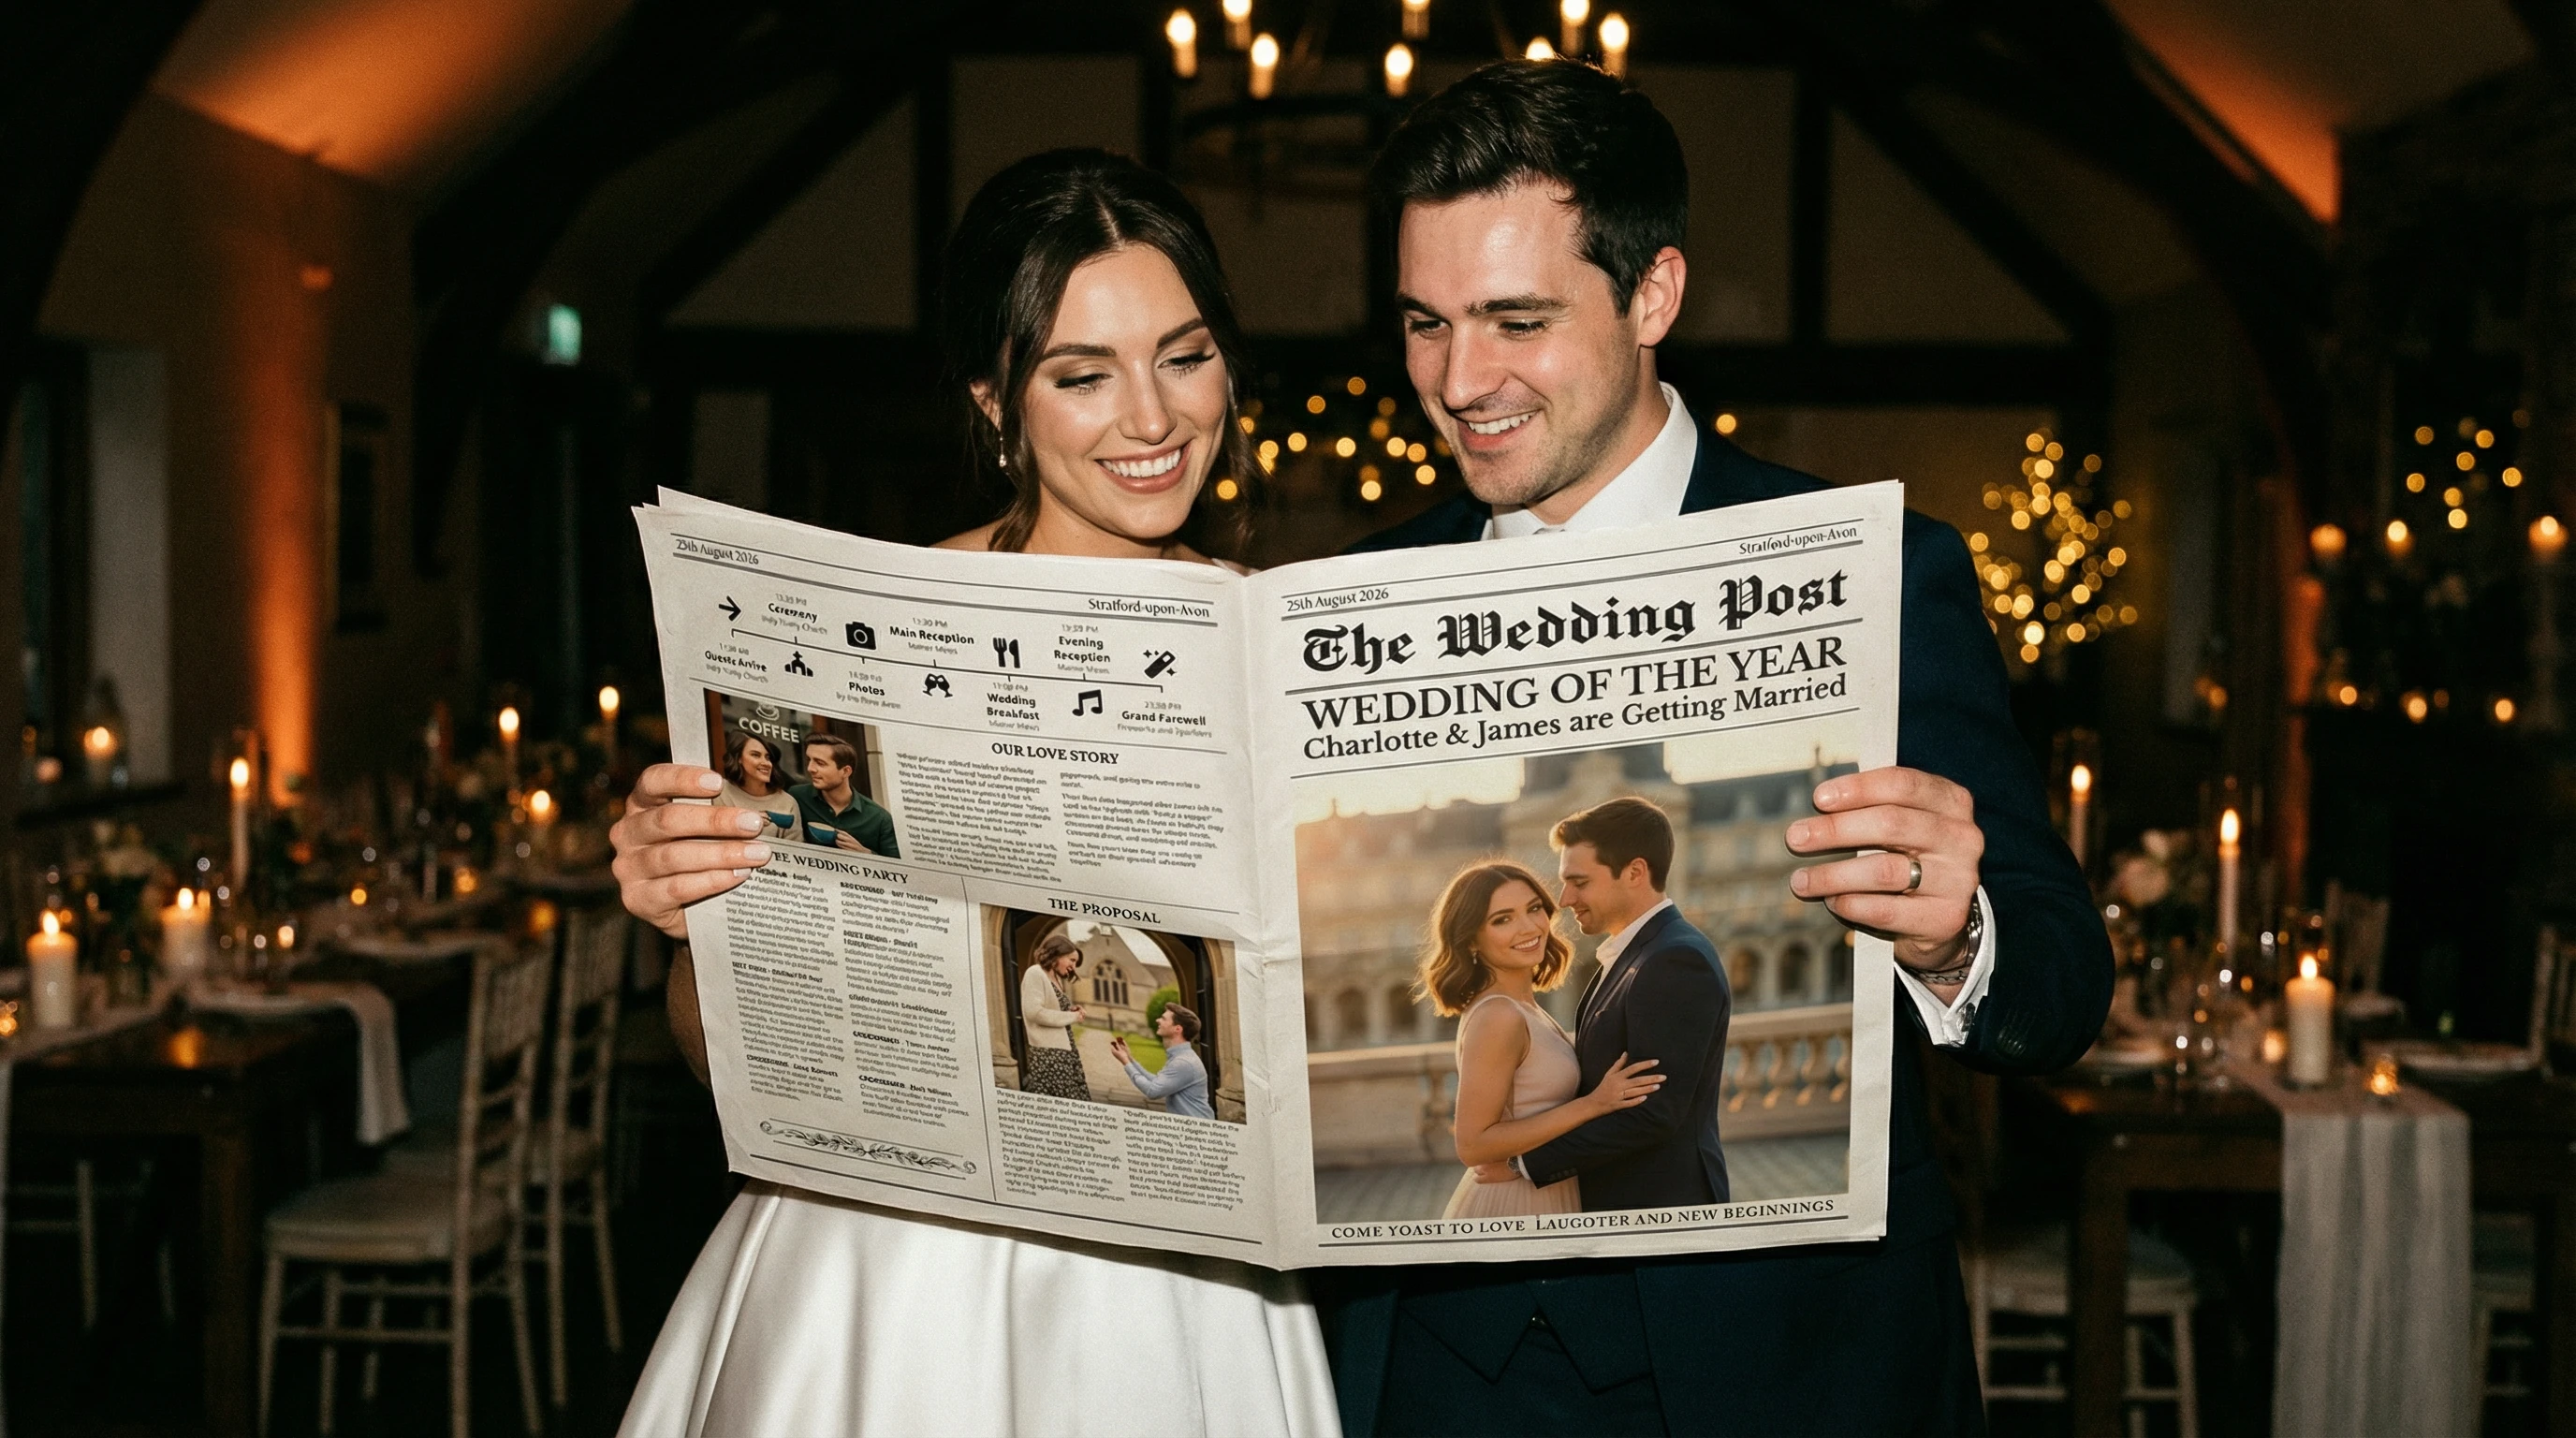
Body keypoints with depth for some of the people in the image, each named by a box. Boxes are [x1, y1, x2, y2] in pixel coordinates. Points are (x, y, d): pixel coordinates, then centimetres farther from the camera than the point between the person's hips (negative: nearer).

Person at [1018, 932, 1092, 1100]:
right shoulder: (1035, 973, -8)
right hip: (1047, 1053, -9)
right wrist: (1071, 1017, -11)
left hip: (1065, 1051, 9)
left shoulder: (1057, 979, 20)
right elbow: (1034, 1012, -19)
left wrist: (1070, 1011, 6)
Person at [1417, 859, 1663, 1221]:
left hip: (1541, 1203, 9)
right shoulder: (1498, 1017, -19)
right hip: (1514, 1211, -9)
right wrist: (1593, 1105, -22)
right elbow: (1473, 1145, -22)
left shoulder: (1522, 1008, 7)